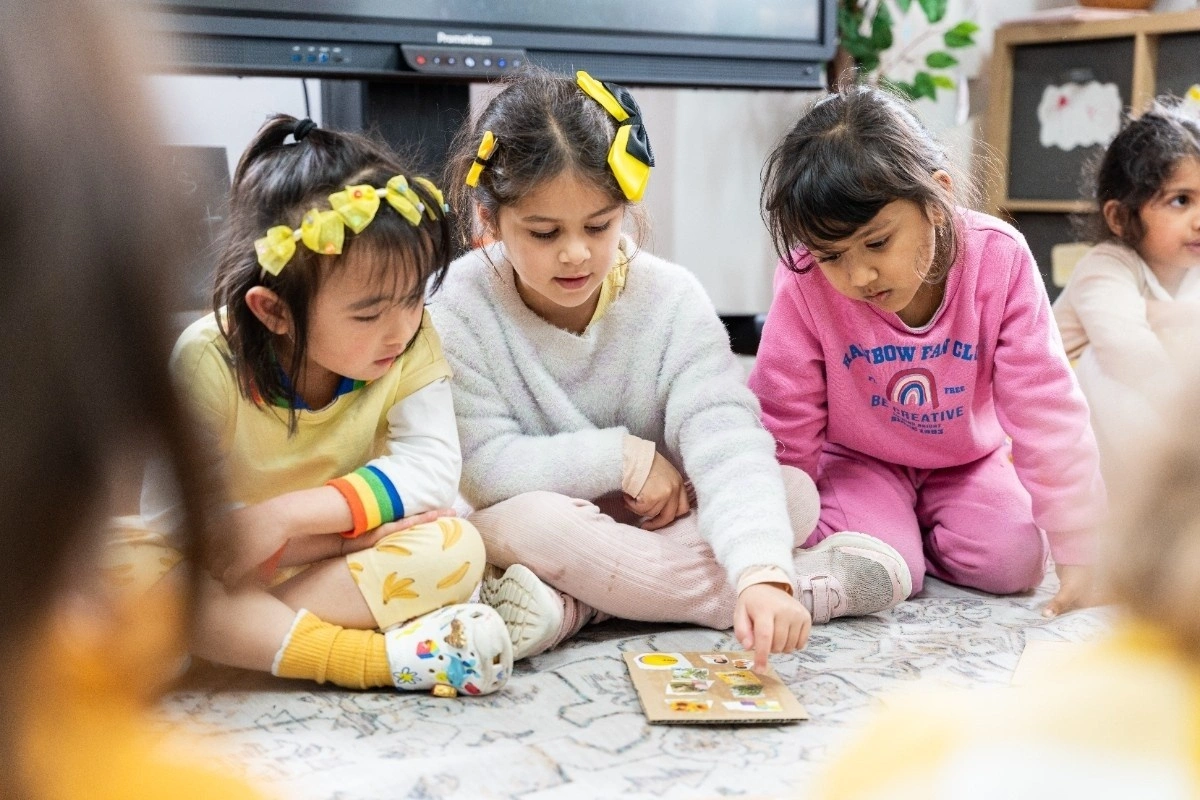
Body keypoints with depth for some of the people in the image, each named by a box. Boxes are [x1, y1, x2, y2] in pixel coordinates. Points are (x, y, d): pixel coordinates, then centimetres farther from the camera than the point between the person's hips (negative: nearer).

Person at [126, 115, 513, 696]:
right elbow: (171, 517, -21)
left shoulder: (414, 347, -12)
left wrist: (289, 513, -32)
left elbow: (432, 468, -21)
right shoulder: (208, 363, -19)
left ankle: (237, 633, -28)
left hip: (356, 560, 2)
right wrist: (360, 527, -26)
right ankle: (375, 658, -37)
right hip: (229, 564, -1)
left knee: (456, 547, -28)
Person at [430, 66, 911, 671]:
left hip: (663, 523, 2)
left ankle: (573, 608, -26)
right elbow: (482, 467, -19)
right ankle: (813, 587, -25)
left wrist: (763, 573, -42)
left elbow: (728, 445, -26)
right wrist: (626, 457, -20)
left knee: (796, 491, -18)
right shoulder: (461, 305, -15)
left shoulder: (670, 299, -13)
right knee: (526, 523, -37)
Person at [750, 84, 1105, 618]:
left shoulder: (999, 259, -27)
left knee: (1013, 564, -19)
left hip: (967, 461, 2)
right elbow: (784, 426, -17)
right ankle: (889, 535, 12)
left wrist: (1078, 553, -24)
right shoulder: (805, 279, -28)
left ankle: (919, 534, 12)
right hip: (859, 461, -1)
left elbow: (1046, 407, -23)